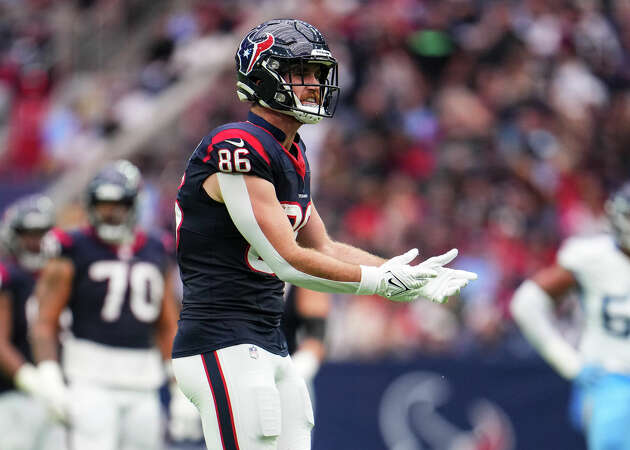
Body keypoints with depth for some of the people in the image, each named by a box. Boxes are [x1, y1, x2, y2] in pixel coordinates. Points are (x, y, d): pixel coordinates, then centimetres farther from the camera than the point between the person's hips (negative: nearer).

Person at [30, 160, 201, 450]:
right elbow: (45, 323, -3)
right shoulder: (74, 251, -2)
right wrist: (51, 380, -14)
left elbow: (167, 327, 17)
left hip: (143, 384, 5)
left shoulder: (155, 253, 12)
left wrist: (182, 387, 12)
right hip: (92, 379, -5)